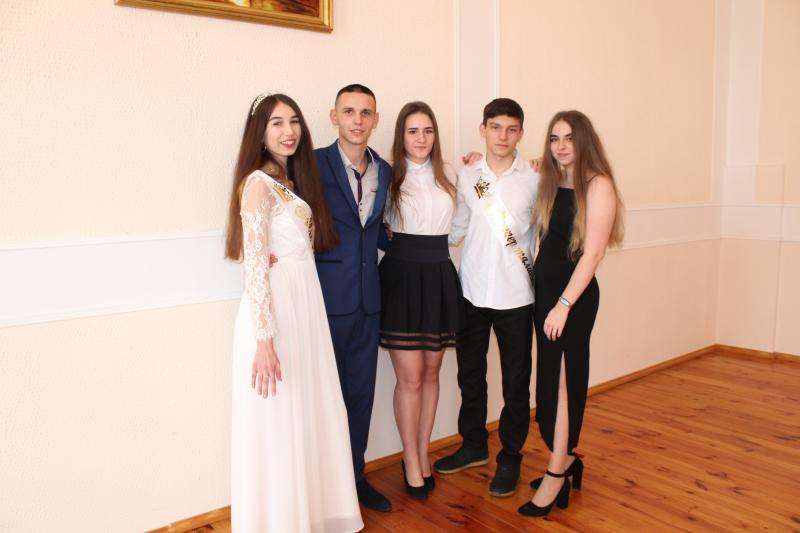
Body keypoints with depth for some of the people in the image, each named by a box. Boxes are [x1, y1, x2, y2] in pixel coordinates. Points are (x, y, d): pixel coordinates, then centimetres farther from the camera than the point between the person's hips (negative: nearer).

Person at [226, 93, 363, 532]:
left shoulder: (291, 181, 15)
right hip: (274, 316, -8)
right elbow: (255, 266, -18)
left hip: (305, 310, 8)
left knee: (309, 417, 16)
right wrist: (264, 341, -22)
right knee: (277, 427, 3)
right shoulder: (258, 183, -11)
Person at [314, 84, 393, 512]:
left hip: (367, 301, 5)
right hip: (327, 299, -5)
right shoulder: (314, 163, -7)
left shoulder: (384, 171, 10)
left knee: (361, 393, 15)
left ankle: (355, 476, 34)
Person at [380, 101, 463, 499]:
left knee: (431, 372, 12)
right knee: (410, 377, -1)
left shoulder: (448, 177, 10)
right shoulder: (389, 176, -3)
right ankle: (411, 460, 18)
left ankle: (423, 452, 28)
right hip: (402, 277, -4)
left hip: (439, 279, 4)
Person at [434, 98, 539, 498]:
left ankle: (510, 457, 27)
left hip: (515, 294, -2)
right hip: (472, 289, 3)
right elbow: (457, 229, 10)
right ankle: (474, 445, 36)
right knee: (470, 374, 15)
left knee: (516, 381, 7)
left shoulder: (535, 179, -1)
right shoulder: (466, 176, 4)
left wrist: (538, 277, -2)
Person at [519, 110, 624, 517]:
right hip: (543, 289, 6)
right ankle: (567, 459, 26)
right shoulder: (550, 183, 12)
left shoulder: (597, 185, -10)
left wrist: (564, 305, -18)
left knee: (561, 380, -1)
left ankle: (556, 474, 12)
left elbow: (592, 253, -14)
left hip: (575, 294, -6)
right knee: (558, 379, 12)